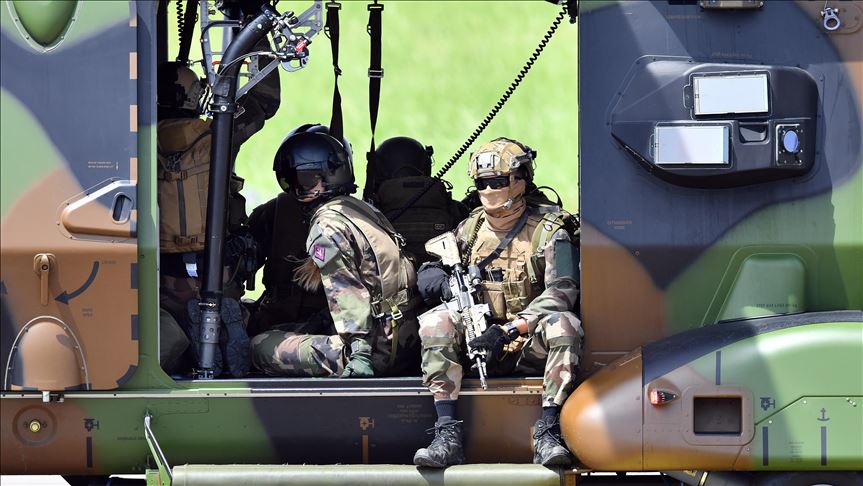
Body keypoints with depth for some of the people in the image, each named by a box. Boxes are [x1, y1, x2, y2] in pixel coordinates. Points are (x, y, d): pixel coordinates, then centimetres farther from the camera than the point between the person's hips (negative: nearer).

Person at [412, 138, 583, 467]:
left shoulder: (548, 231, -3)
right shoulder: (470, 229, 10)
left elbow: (561, 292, -15)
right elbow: (428, 275, 17)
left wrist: (509, 330, -26)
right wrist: (446, 282, -11)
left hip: (532, 346, -3)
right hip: (479, 342, 3)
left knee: (563, 324, -34)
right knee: (437, 320, -25)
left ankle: (547, 434, -37)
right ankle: (447, 435, -33)